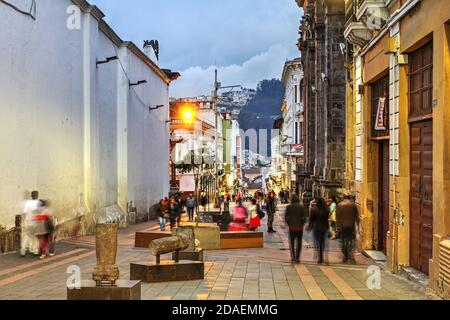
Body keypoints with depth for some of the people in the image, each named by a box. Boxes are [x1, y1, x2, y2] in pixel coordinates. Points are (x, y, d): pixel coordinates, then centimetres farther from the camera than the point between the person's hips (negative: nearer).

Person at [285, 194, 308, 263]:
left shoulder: (289, 207, -5)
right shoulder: (302, 207, -3)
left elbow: (286, 217, -6)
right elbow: (305, 217, -5)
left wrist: (289, 224, 9)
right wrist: (302, 224, 10)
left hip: (292, 227, -1)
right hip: (300, 227, 1)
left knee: (292, 243, 8)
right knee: (299, 243, 11)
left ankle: (293, 258, 2)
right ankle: (298, 258, 11)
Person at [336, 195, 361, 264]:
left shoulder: (339, 205, 2)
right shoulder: (353, 205, 0)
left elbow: (337, 217, 2)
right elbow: (357, 217, 1)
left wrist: (338, 225, 6)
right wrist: (358, 225, 8)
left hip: (342, 226, 1)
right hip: (351, 226, -1)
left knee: (343, 241, 9)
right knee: (352, 240, 4)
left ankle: (345, 257, 12)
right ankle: (350, 254, -11)